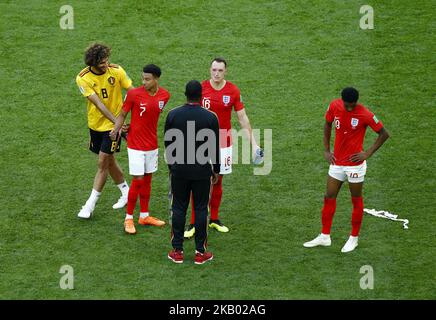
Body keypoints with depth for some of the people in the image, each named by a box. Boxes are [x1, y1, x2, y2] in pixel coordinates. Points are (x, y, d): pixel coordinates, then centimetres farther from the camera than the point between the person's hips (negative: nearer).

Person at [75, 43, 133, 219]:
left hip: (113, 125, -3)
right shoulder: (83, 78, -16)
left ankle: (90, 205, 2)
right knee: (109, 160, 16)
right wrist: (117, 121, -30)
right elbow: (98, 103, -22)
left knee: (103, 162, -5)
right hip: (96, 123, 3)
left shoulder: (116, 71, -15)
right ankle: (126, 192, 37)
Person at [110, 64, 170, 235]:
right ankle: (129, 218, 7)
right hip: (136, 144, -4)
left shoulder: (164, 95, -3)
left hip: (152, 144, 5)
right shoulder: (134, 94, -15)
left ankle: (144, 215, 25)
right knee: (138, 180, -5)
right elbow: (123, 114, -5)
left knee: (147, 179, 13)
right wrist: (115, 130, -17)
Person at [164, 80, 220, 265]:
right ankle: (200, 252, 9)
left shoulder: (173, 115, -3)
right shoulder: (210, 117, -8)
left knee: (178, 208, 8)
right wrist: (216, 170, 11)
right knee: (200, 209, 5)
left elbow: (168, 144, 4)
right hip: (202, 170, -1)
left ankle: (177, 251, 11)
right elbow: (215, 147, -2)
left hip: (179, 169, 1)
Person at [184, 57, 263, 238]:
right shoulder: (201, 89, -6)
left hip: (223, 143, 2)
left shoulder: (233, 91, -4)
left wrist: (253, 142, -1)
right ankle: (193, 224, 2)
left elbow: (242, 118, 2)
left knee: (217, 182, 11)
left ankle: (214, 220, 25)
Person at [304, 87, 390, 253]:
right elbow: (327, 124, 13)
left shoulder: (365, 115, -19)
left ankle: (354, 238, 22)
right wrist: (326, 150, 8)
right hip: (336, 162, 5)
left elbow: (384, 134, -9)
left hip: (355, 164, -5)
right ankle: (325, 236, 21)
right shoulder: (334, 106, -6)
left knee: (356, 200, 9)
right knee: (329, 198, 10)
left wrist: (367, 153, -12)